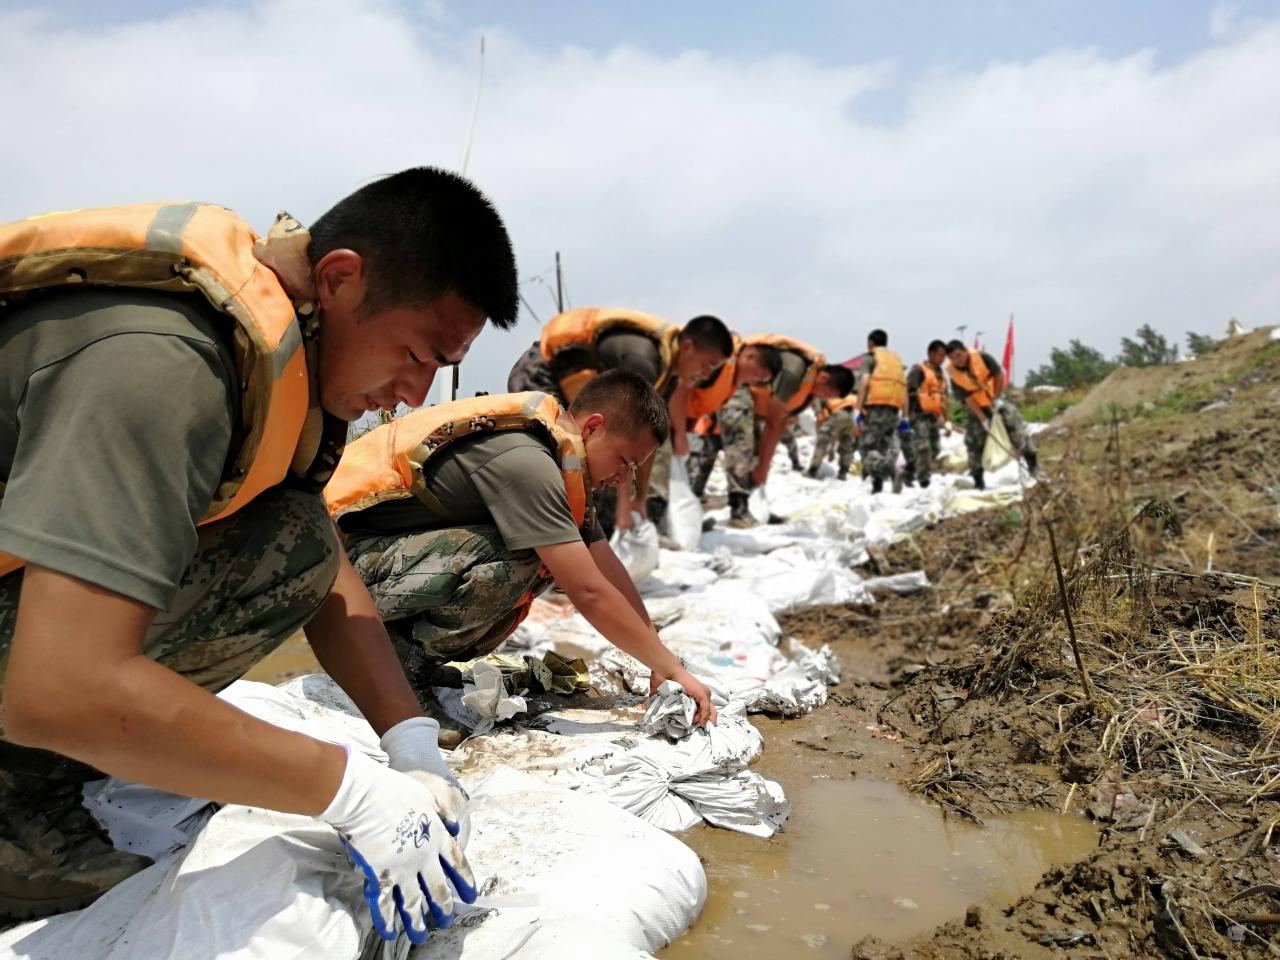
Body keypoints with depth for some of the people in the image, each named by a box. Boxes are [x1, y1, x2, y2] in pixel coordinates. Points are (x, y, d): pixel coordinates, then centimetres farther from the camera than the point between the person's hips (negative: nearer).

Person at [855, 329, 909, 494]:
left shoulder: (870, 357, 8)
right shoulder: (896, 359, 25)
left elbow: (864, 382, -8)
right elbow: (904, 389, 17)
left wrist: (860, 409, -10)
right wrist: (904, 416, 16)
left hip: (875, 406, -6)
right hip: (894, 408, 6)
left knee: (869, 447, -6)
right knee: (887, 447, 10)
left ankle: (893, 473, -30)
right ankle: (877, 485, 2)